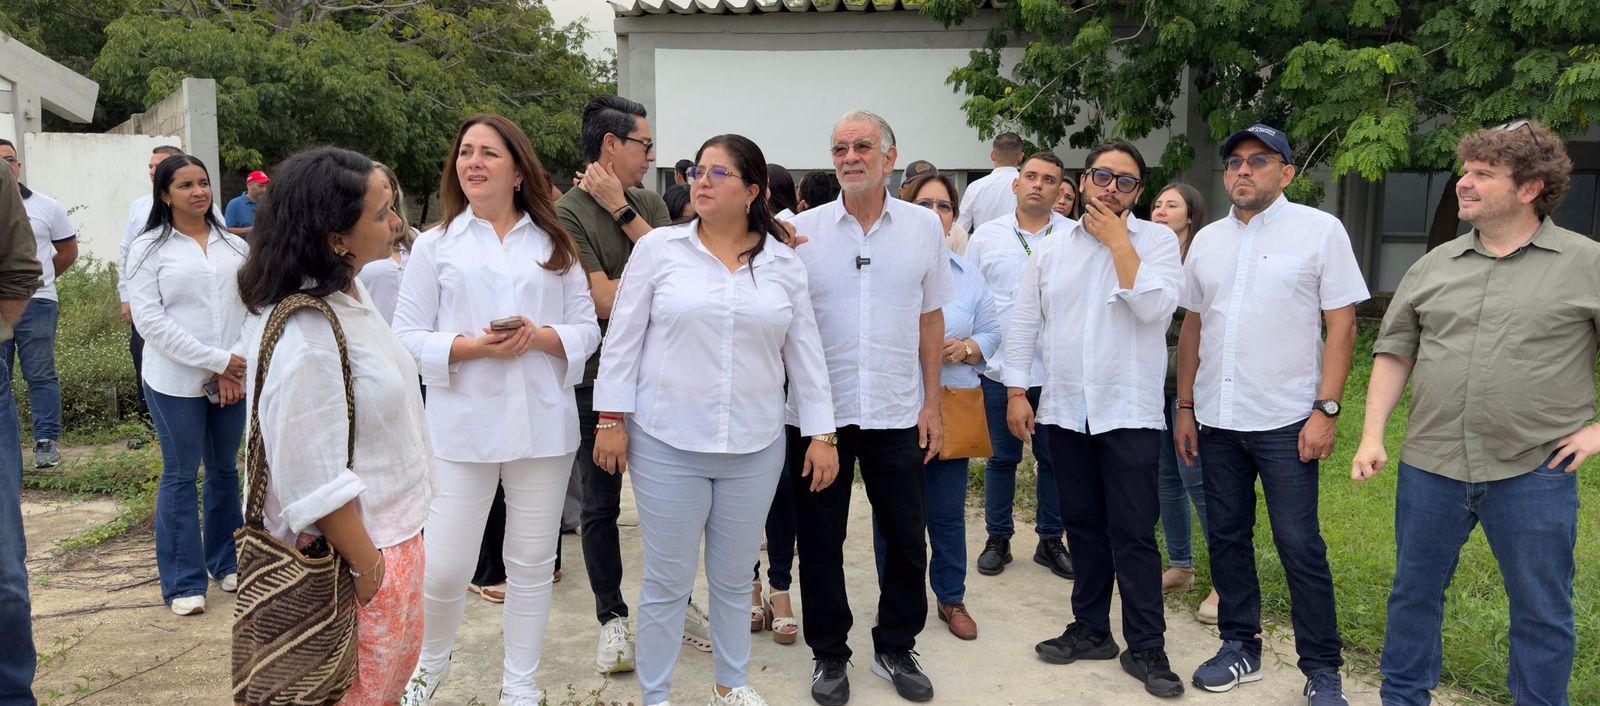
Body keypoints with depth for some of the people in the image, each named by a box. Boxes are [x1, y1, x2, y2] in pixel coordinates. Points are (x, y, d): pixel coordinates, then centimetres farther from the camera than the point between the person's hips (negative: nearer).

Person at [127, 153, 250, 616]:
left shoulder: (234, 245, 8)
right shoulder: (149, 248, -2)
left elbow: (252, 306, 4)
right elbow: (150, 320, -9)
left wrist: (236, 363, -10)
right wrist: (217, 360, -14)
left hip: (233, 380, 3)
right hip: (176, 382, -3)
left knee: (225, 469, 13)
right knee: (181, 475, 4)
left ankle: (227, 562, 27)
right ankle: (184, 582, 14)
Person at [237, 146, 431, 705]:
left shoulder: (350, 291, 2)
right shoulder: (304, 335, -28)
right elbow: (315, 483, -27)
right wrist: (369, 570, -18)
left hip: (394, 529, 9)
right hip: (355, 549, -9)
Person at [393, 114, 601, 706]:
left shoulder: (554, 244, 9)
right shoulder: (434, 245, 5)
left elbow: (587, 330, 6)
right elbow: (408, 338, 0)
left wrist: (540, 337, -14)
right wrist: (475, 346, -16)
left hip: (543, 425, 2)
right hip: (462, 427, -1)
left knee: (532, 565, 11)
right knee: (444, 569, 0)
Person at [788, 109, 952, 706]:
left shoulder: (924, 226, 3)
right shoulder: (803, 230, -1)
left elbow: (930, 319, 7)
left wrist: (931, 403, 4)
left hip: (896, 412, 1)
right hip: (818, 410, -1)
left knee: (906, 538, 9)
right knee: (820, 539, 8)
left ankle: (895, 649, 29)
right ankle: (829, 654, 26)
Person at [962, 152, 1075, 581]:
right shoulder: (986, 236, 6)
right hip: (1000, 369, 1)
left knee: (1054, 459, 8)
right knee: (1002, 458, 10)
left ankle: (1051, 540, 23)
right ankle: (997, 539, 23)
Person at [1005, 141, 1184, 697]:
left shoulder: (1156, 240, -1)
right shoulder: (1051, 249, 8)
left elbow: (1154, 307, -18)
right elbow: (1024, 322, 9)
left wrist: (1118, 241, -13)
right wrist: (1016, 393, 4)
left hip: (1128, 412, -4)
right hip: (1064, 411, 4)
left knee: (1134, 535, -1)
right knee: (1083, 526, 14)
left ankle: (1145, 647, 11)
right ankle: (1091, 630, 27)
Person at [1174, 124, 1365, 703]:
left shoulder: (1319, 230, -3)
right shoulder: (1207, 240, 10)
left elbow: (1342, 324, -6)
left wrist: (1326, 409, -13)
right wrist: (1186, 407, 10)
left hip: (1286, 420, -4)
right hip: (1217, 418, 5)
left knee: (1299, 546, -1)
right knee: (1226, 536, 11)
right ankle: (1240, 647, 26)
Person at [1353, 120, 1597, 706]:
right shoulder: (1434, 267, 7)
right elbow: (1394, 354, 9)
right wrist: (1371, 436, 1)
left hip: (1533, 471, -3)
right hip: (1429, 466, 3)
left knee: (1542, 612, 10)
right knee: (1414, 591, 15)